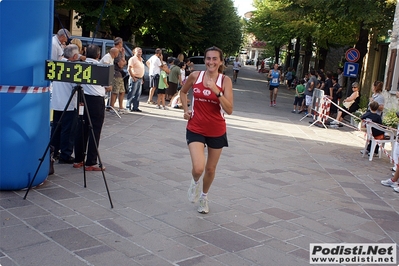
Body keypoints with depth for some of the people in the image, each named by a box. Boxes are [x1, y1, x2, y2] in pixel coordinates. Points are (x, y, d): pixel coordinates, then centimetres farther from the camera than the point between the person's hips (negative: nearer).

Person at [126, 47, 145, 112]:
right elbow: (129, 69, -15)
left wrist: (142, 79, 16)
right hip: (135, 79, -8)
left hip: (140, 79, 8)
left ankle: (135, 107, 15)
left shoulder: (141, 60, 18)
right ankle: (128, 107, -2)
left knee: (138, 94, 9)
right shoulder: (132, 59, -7)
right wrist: (133, 77, -18)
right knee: (131, 93, -6)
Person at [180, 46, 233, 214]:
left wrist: (217, 91, -28)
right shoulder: (195, 76, -5)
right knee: (198, 168, -18)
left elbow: (229, 110, -18)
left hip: (217, 131, 1)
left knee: (210, 169, 16)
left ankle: (204, 196, 44)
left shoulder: (225, 80, -10)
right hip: (196, 129, 0)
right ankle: (195, 182, 20)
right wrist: (186, 110, 4)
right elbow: (183, 92, 16)